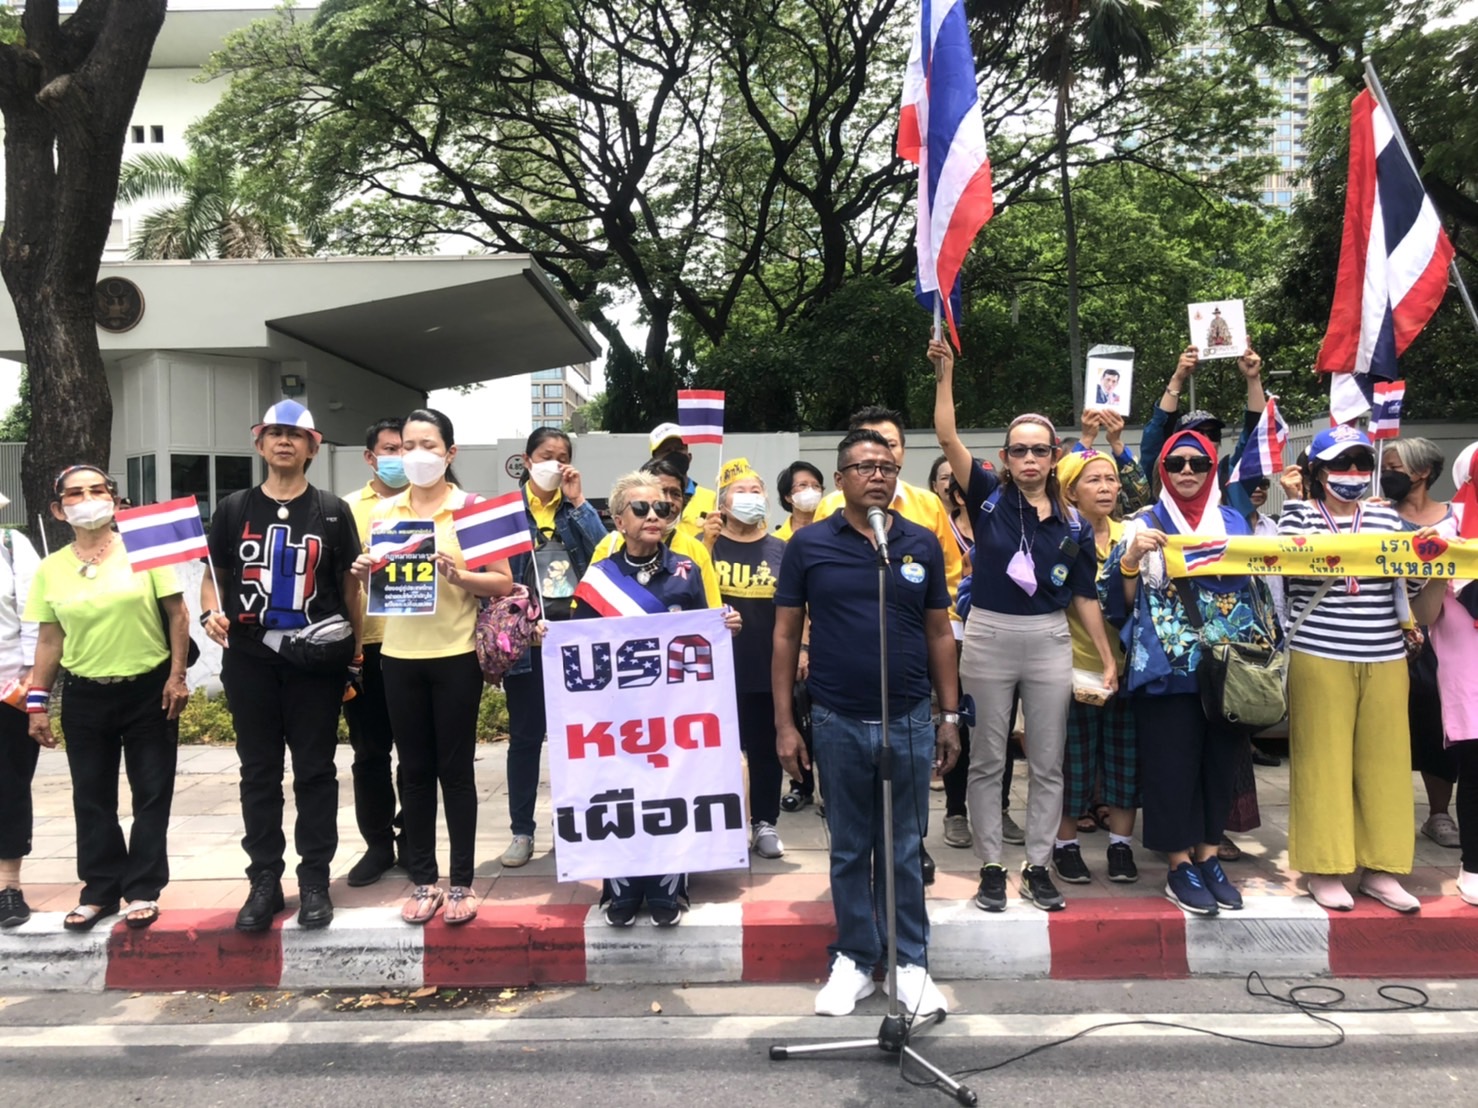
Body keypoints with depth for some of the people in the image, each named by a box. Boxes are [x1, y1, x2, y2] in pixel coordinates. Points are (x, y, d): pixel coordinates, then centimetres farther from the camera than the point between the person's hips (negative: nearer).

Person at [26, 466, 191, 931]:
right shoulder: (51, 569, 2)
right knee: (92, 797, 10)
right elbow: (49, 639, 7)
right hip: (85, 696, 3)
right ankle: (100, 890, 22)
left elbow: (176, 614, -3)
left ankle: (143, 890, 15)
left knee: (152, 793, 4)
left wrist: (177, 675, -8)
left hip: (148, 689, -2)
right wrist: (37, 701, 5)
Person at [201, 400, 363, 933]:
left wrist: (359, 650, 1)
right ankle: (264, 880, 18)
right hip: (249, 659, 2)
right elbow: (213, 575, 13)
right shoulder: (233, 508, 8)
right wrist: (211, 612, -8)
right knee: (259, 772, 8)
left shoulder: (332, 511, 5)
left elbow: (350, 585, 6)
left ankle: (314, 880, 14)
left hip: (315, 659, -1)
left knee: (315, 770, 4)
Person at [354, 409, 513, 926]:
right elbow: (374, 582, 16)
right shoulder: (383, 511, 7)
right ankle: (423, 880, 21)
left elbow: (503, 582, -7)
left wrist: (458, 576, -23)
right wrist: (364, 573, -6)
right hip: (400, 655, 4)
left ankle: (461, 882, 16)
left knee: (455, 769, 4)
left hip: (455, 655, -3)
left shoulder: (472, 508, -4)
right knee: (414, 769, 10)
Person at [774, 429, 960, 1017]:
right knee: (850, 849, 12)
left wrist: (950, 717, 6)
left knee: (904, 850, 11)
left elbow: (940, 633, 8)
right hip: (838, 722, -1)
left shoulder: (923, 544, 3)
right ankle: (854, 959, 27)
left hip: (910, 721, 1)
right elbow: (786, 635, 1)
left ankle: (911, 963, 25)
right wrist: (784, 723, -2)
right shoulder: (809, 545, -2)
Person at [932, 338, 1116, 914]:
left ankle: (1038, 867, 22)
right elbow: (948, 438, -13)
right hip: (988, 636, -2)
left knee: (1047, 764, 8)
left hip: (1049, 642, 2)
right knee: (987, 762, 6)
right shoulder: (989, 498, -3)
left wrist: (1108, 660, 5)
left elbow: (1084, 595, 7)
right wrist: (945, 374, -21)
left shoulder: (1072, 522, 3)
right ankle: (990, 868, 18)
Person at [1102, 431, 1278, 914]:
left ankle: (1209, 858, 24)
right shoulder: (1144, 525, 1)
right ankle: (1180, 867, 13)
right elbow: (1117, 601, -3)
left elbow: (1258, 588, 17)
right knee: (1173, 764, 0)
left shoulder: (1234, 521, 11)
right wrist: (1131, 557, -20)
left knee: (1221, 761, 10)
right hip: (1169, 669, -4)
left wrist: (1264, 653, 2)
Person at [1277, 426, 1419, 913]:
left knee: (1385, 761, 7)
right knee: (1324, 762, 1)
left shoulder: (1386, 516, 12)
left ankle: (1381, 868, 18)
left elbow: (1406, 582, 12)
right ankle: (1325, 867, 12)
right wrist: (1291, 499, -12)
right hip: (1320, 657, -3)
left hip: (1385, 659, 4)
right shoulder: (1300, 513, 3)